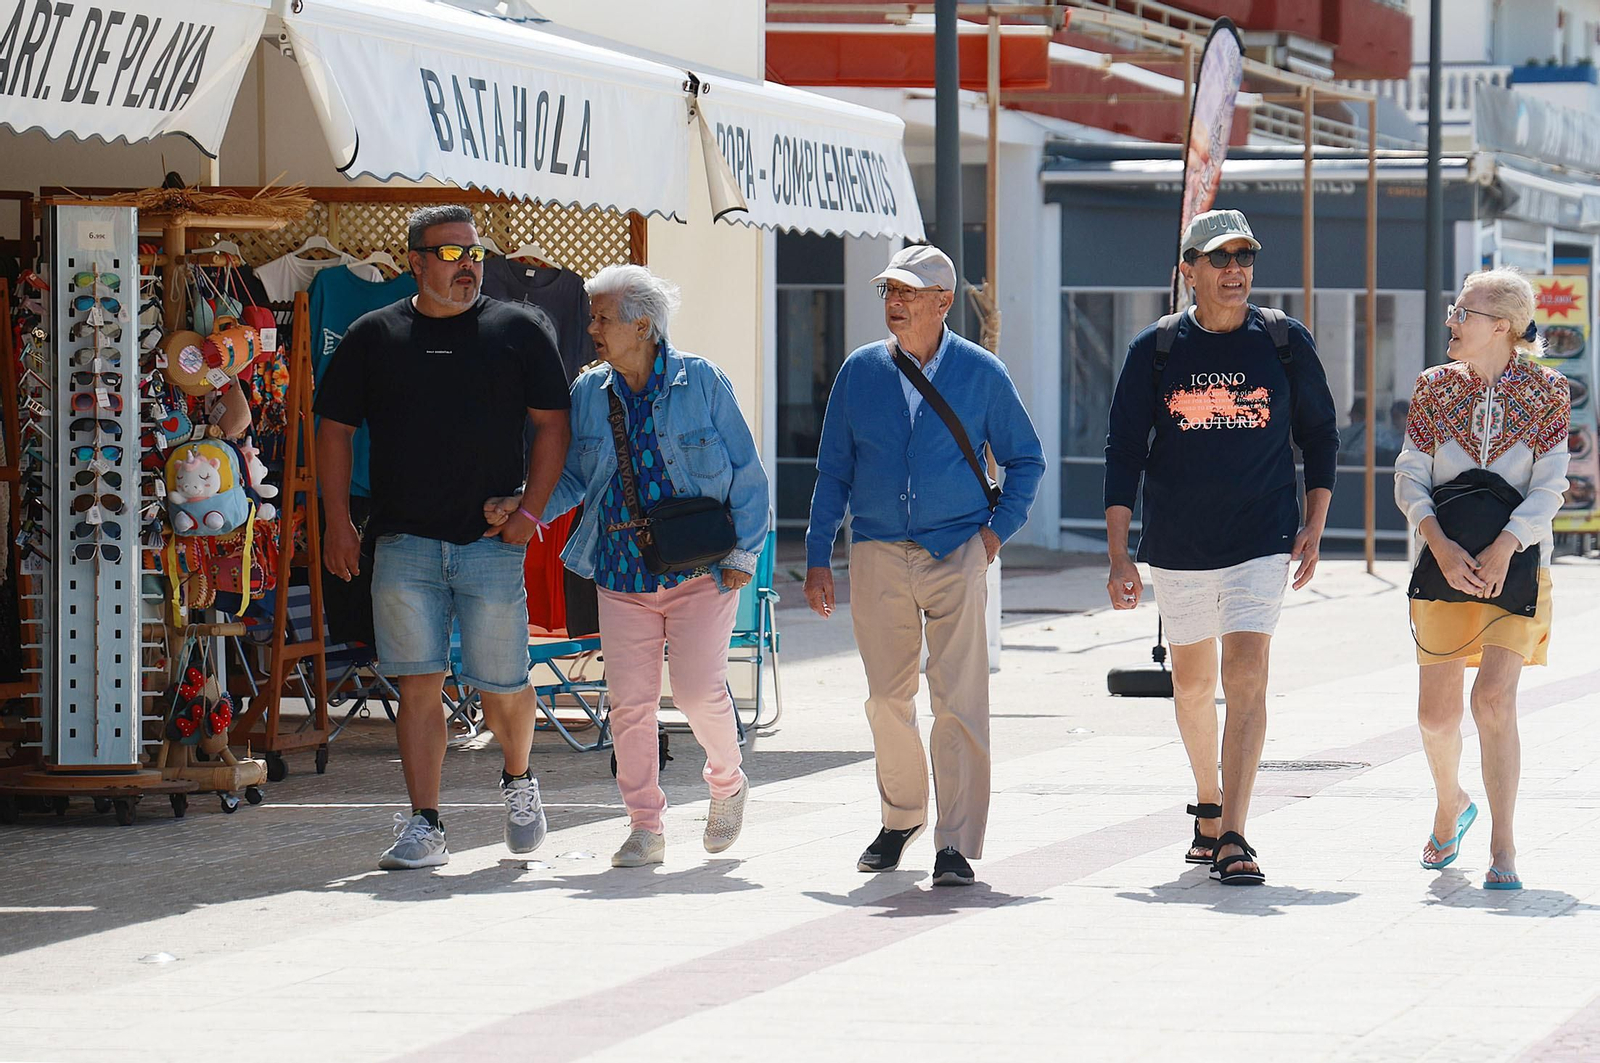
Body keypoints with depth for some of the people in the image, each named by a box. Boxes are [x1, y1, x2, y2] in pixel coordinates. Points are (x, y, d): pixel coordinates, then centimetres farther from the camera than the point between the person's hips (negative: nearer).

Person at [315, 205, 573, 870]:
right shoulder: (374, 335, 9)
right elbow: (334, 428, 12)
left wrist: (530, 510, -3)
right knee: (419, 684, -4)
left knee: (502, 687, 1)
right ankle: (423, 827, -1)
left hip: (492, 542, -1)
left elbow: (552, 424, 8)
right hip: (404, 545, 1)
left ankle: (518, 780, 31)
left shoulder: (517, 330, 8)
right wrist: (337, 522, 2)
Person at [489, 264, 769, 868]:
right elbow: (572, 477, 13)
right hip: (622, 571, 3)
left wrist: (742, 554, -4)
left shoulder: (701, 383, -3)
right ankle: (644, 829, 8)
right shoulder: (588, 394, 7)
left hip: (699, 569, -3)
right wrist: (523, 508, -6)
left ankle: (727, 784, 19)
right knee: (630, 700, -2)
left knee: (699, 690, -10)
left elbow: (746, 474, 1)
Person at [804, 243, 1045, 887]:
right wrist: (818, 557, 6)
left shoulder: (981, 373, 2)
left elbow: (1026, 460, 12)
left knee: (959, 702, -10)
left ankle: (957, 845, -10)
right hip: (878, 556, 3)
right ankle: (901, 816, 30)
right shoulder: (860, 371, 7)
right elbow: (833, 471, 11)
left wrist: (999, 528, -1)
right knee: (887, 699, 9)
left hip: (957, 553, -2)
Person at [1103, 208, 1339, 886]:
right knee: (1191, 683, 13)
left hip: (1261, 540, -2)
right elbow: (1124, 452, 1)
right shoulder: (1155, 349, -1)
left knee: (1246, 677, -15)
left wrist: (1315, 527, 2)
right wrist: (1118, 555, -5)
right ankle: (1209, 807, 36)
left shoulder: (1285, 342, 0)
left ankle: (1232, 838, -19)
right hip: (1176, 545, 2)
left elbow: (1319, 434, 11)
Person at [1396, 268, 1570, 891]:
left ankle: (1503, 850, -12)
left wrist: (1504, 547, -21)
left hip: (1516, 565, -3)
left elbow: (1549, 489, -7)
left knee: (1493, 697, -17)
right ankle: (1451, 807, 34)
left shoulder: (1547, 393, -2)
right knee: (1436, 714, 3)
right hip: (1446, 566, 3)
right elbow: (1410, 479, 0)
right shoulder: (1434, 389, 5)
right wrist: (1441, 546, -17)